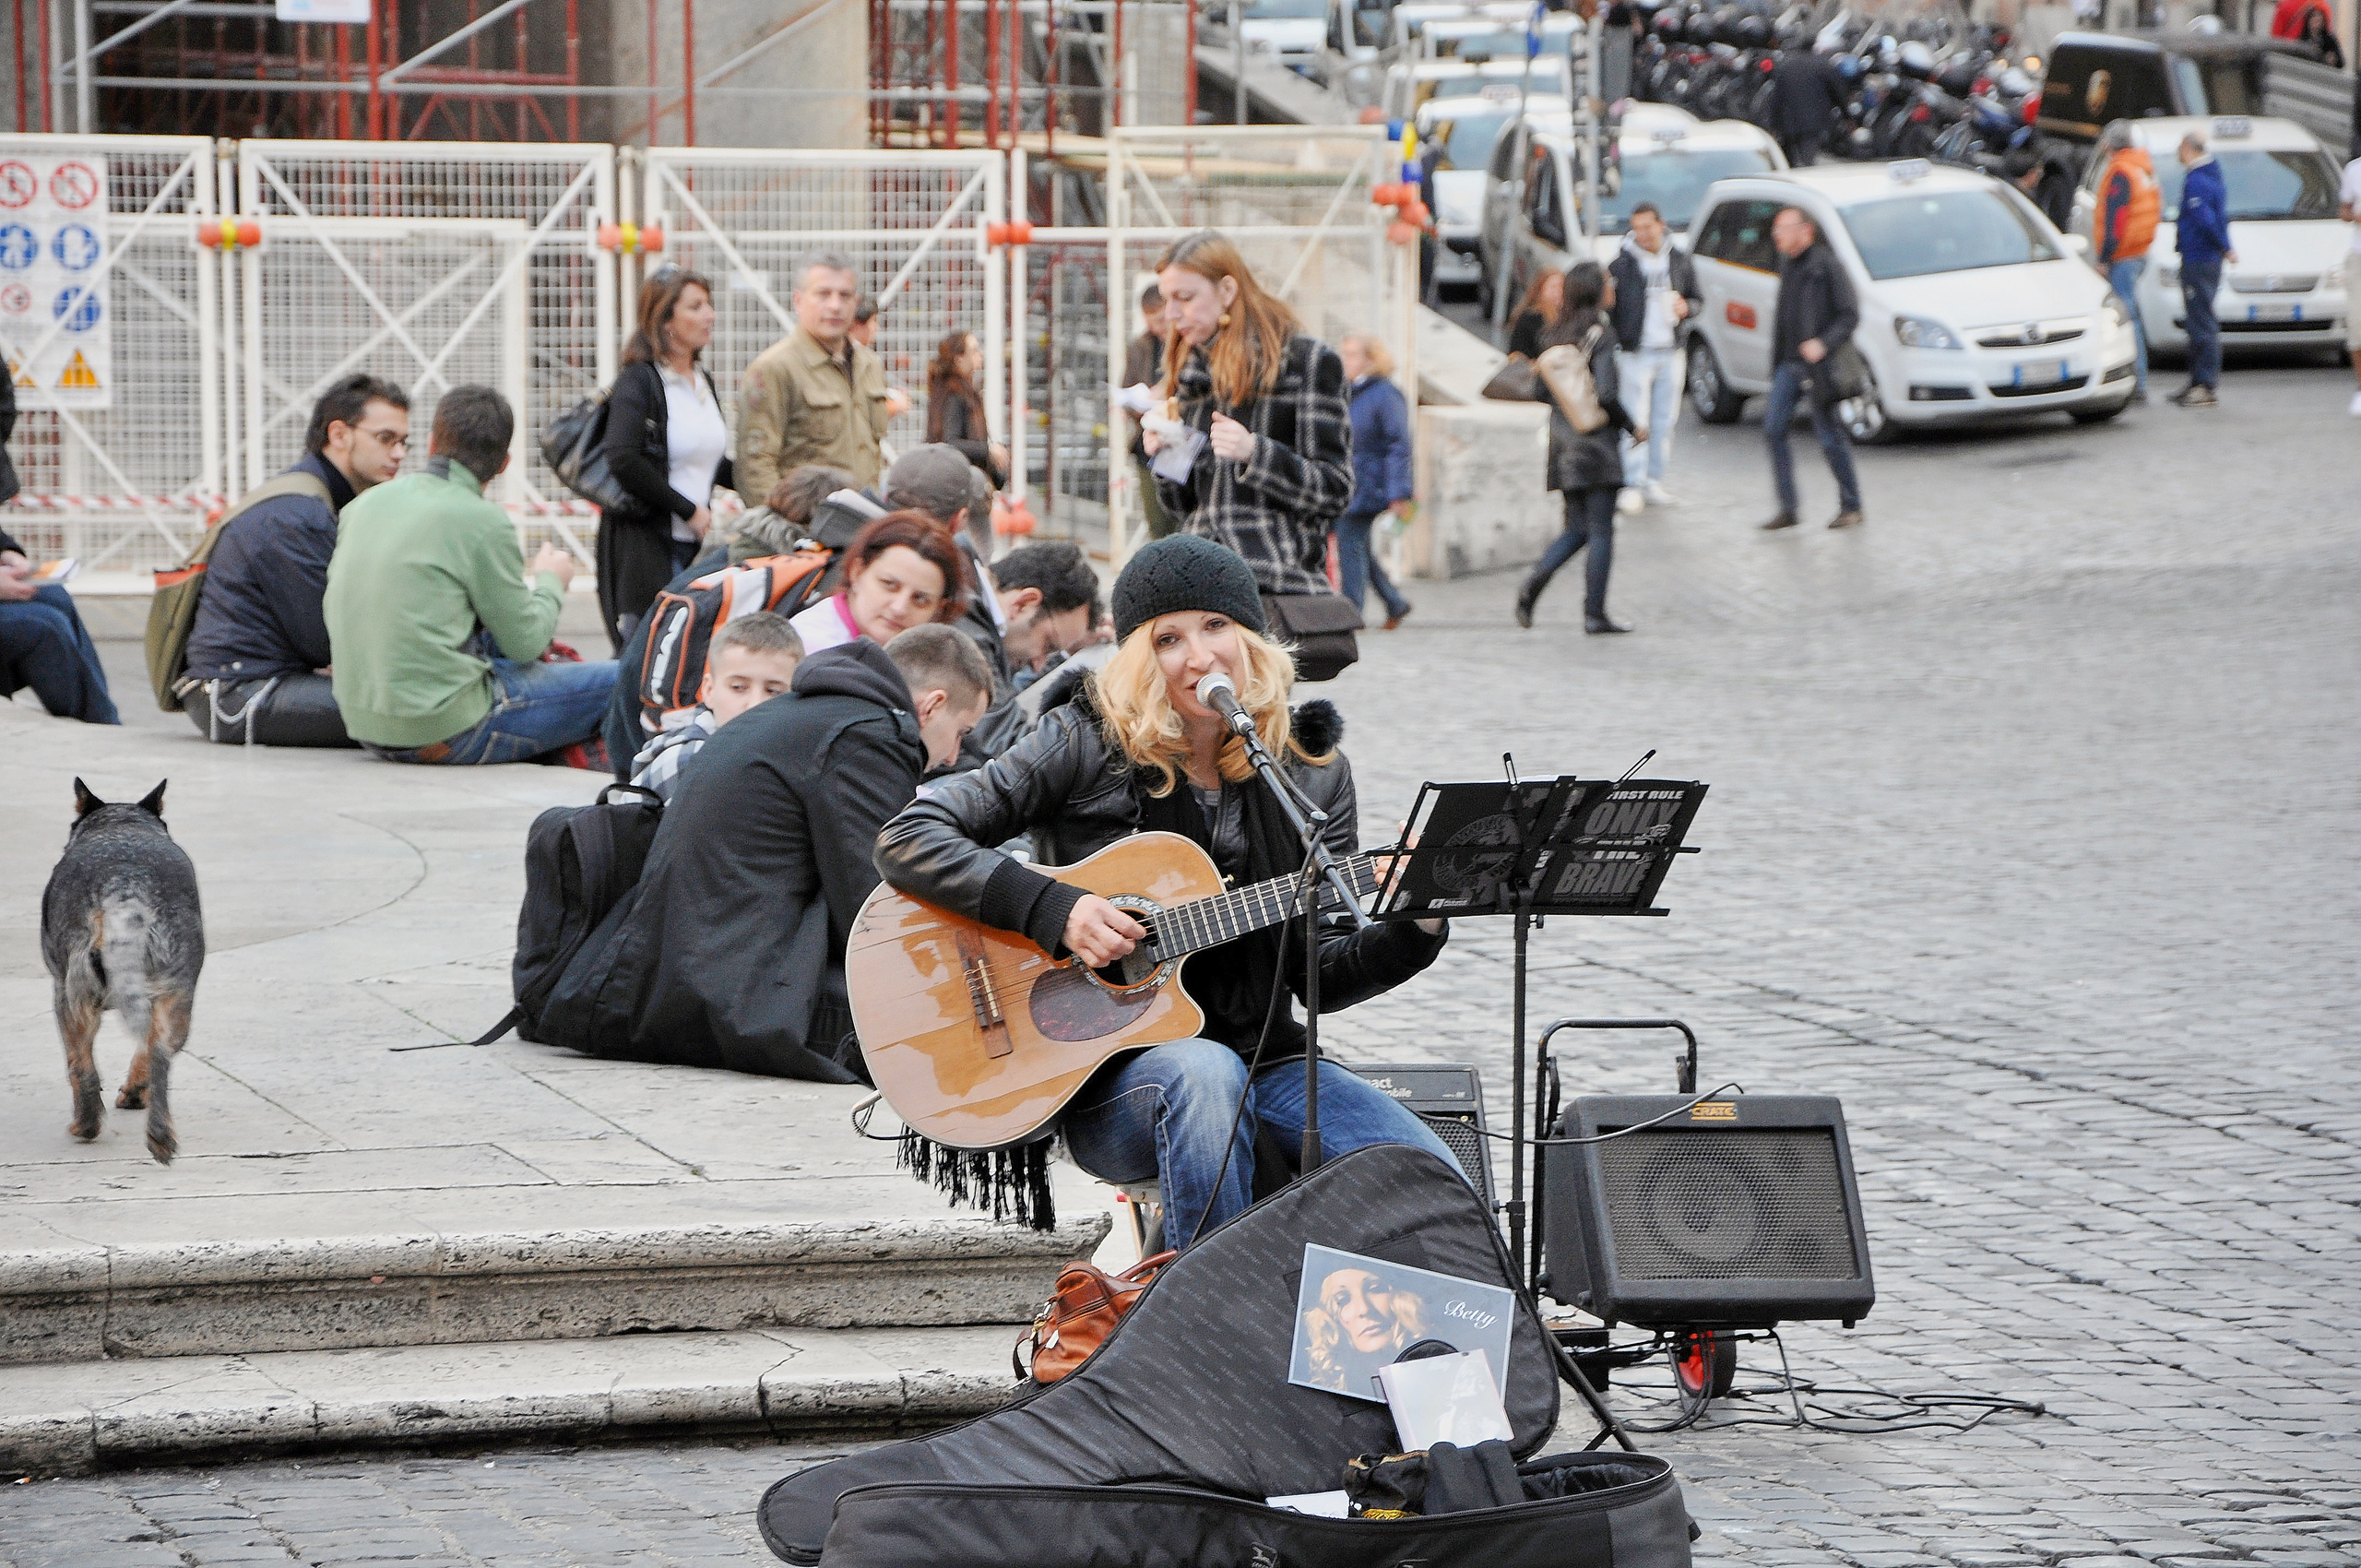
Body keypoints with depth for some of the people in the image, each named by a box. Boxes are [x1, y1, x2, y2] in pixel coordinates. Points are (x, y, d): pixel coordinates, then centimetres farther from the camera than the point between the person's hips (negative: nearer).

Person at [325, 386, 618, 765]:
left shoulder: (363, 505, 7)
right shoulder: (483, 521, -13)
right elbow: (525, 643, -5)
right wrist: (551, 582, 17)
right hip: (447, 730, -7)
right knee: (615, 682, 2)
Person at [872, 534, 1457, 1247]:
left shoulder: (1312, 772, 8)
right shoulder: (1087, 745, -3)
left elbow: (1318, 976, 6)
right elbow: (907, 841, -10)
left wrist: (1413, 934, -13)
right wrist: (1054, 909, -20)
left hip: (1264, 1059, 3)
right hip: (1102, 1077, -3)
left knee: (1437, 1189, -20)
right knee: (1203, 1070, -39)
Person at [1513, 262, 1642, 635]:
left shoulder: (1556, 334, 7)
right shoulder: (1600, 333, -13)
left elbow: (1541, 391, 10)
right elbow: (1606, 394, -19)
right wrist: (1633, 427, -5)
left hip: (1563, 446, 6)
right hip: (1596, 446, -6)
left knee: (1576, 529, 15)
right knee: (1600, 531, 1)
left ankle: (1533, 584, -6)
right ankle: (1594, 614, 2)